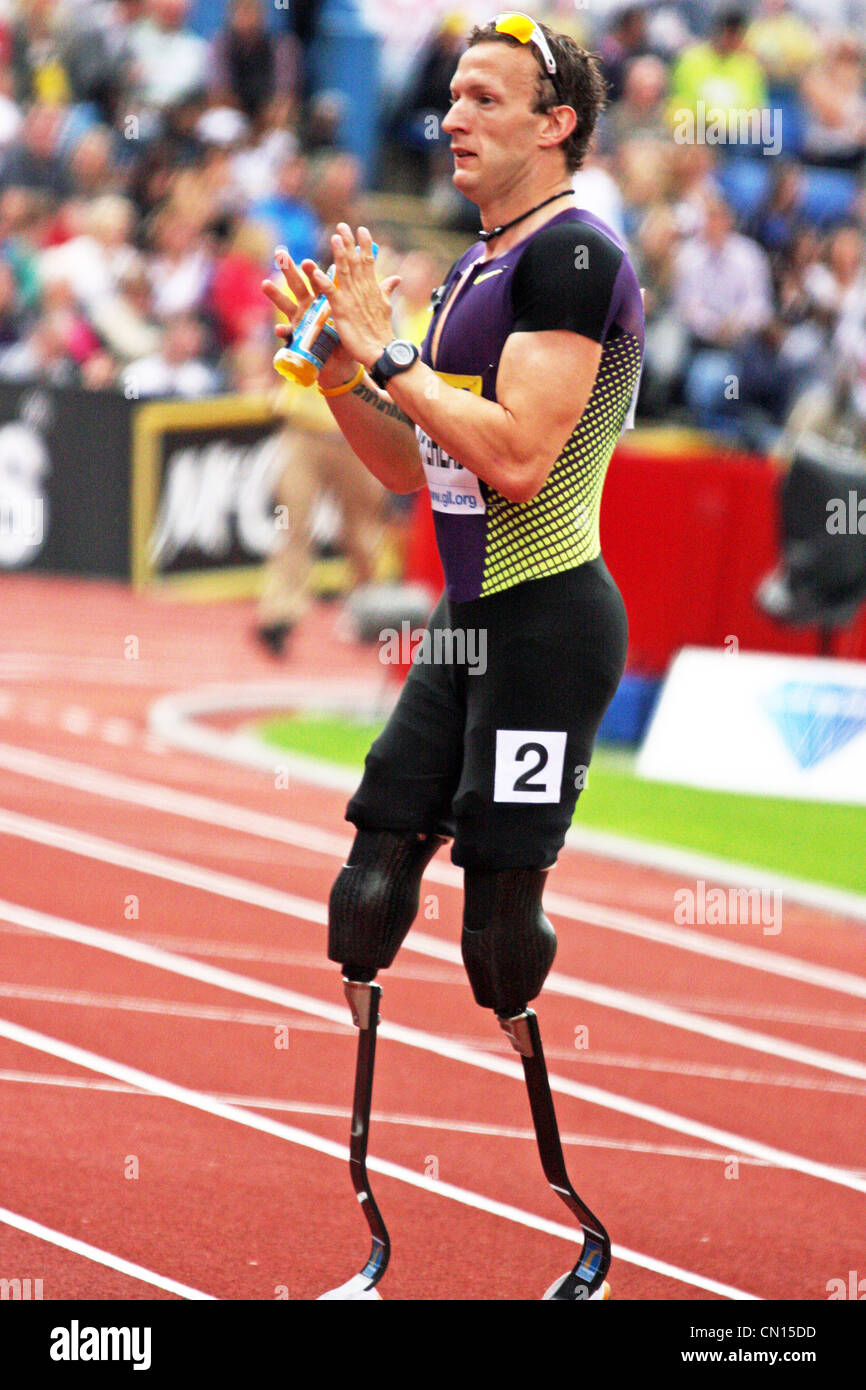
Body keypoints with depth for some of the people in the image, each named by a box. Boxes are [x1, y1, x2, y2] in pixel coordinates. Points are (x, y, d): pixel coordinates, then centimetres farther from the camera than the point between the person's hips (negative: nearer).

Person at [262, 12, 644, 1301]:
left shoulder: (573, 257, -13)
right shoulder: (475, 268, 17)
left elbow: (516, 457, -23)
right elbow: (416, 467, 22)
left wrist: (385, 352, -16)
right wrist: (339, 368, 8)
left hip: (549, 622, -10)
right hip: (471, 623, 10)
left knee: (503, 933, -10)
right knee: (370, 900, 5)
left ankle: (598, 1240, 3)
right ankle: (390, 1246, 11)